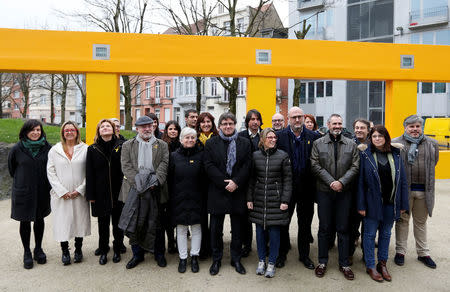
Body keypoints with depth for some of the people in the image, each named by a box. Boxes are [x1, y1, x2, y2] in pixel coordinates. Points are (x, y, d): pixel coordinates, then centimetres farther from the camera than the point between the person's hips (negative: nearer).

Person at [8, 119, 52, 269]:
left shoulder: (46, 147, -5)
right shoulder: (17, 149, -8)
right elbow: (11, 168, 7)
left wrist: (45, 183, 6)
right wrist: (21, 182, 11)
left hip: (42, 191, 1)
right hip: (23, 192, -1)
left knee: (39, 219, 13)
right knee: (25, 221, 8)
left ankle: (38, 249, 30)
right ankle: (27, 252, 23)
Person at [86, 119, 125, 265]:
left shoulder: (121, 146, -1)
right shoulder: (92, 149, 3)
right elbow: (89, 173, 2)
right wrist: (90, 195, -2)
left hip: (118, 192, -1)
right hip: (100, 193, 1)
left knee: (117, 223, 9)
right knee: (103, 223, 11)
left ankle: (117, 249, 27)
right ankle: (103, 251, 27)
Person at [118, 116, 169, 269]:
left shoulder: (162, 145, 11)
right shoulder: (127, 145, 11)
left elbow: (164, 164, 0)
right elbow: (126, 166, 1)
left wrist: (155, 181, -14)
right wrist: (138, 182, -12)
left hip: (155, 189, 0)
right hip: (135, 189, 0)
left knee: (156, 222, 6)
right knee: (134, 222, 3)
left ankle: (159, 254, 22)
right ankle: (137, 254, 21)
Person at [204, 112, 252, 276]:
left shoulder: (244, 143, 7)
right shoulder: (211, 143, 4)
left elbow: (247, 166, -1)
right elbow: (209, 166, -5)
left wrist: (236, 182, -13)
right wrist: (224, 183, -14)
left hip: (237, 192, 1)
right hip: (217, 192, -1)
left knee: (237, 229, 11)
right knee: (216, 229, 8)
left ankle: (236, 259, 26)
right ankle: (216, 260, 23)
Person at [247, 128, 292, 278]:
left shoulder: (283, 156, -2)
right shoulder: (255, 156, 3)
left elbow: (288, 179, -2)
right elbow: (251, 179, 8)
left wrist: (285, 200, -8)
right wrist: (249, 198, 3)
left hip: (276, 199, -2)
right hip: (259, 199, 2)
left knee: (274, 230, 3)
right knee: (260, 229, 9)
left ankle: (272, 263, 18)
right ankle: (261, 260, 25)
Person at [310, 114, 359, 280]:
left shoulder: (351, 144, 7)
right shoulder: (318, 143, 3)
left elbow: (355, 167, 1)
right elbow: (315, 165, -4)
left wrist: (342, 182, -13)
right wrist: (331, 182, -12)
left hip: (344, 192, 1)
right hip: (324, 191, -1)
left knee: (343, 228, 7)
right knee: (324, 228, 7)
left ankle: (344, 264, 19)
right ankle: (322, 262, 20)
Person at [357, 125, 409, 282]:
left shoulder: (395, 154, 2)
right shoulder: (365, 154, -6)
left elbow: (402, 179, 4)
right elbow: (361, 181, -7)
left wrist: (403, 204, 2)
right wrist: (361, 205, -10)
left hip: (391, 202, 3)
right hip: (373, 202, -3)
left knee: (386, 234, 15)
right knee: (370, 234, 6)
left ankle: (382, 264, 29)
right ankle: (370, 266, 19)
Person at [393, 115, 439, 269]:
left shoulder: (432, 144, 8)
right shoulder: (396, 143, -4)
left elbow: (433, 162, 20)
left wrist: (425, 176, 15)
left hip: (424, 190, 3)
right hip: (404, 188, -3)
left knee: (421, 222, 15)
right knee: (402, 220, 8)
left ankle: (423, 253, 28)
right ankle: (400, 252, 20)